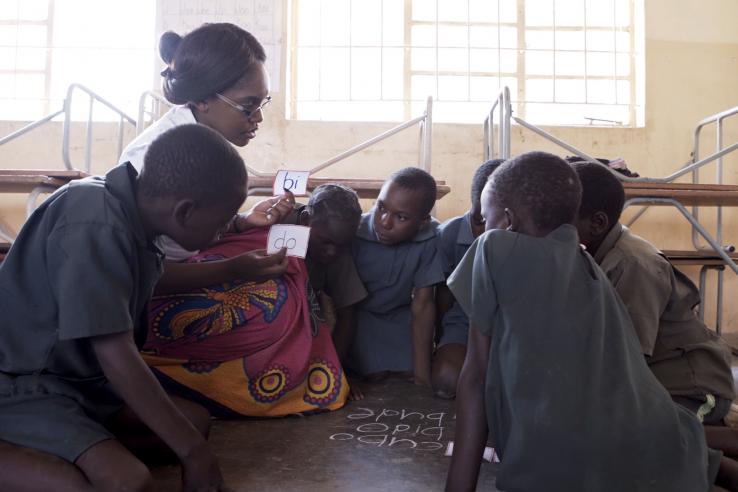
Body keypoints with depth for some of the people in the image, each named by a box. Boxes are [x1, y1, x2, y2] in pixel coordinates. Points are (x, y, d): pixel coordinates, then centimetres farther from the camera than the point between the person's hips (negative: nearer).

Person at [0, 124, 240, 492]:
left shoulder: (128, 208, -2)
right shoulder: (95, 228, -27)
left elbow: (154, 282, 19)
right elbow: (116, 356, -27)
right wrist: (193, 450, -21)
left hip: (76, 373, 10)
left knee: (196, 420, -1)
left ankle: (33, 447, -6)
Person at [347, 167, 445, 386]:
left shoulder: (429, 238, -27)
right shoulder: (355, 234, -31)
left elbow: (422, 303, -20)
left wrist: (422, 374, -19)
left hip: (399, 312, 2)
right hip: (359, 312, -2)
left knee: (409, 371, -5)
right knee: (375, 373, -12)